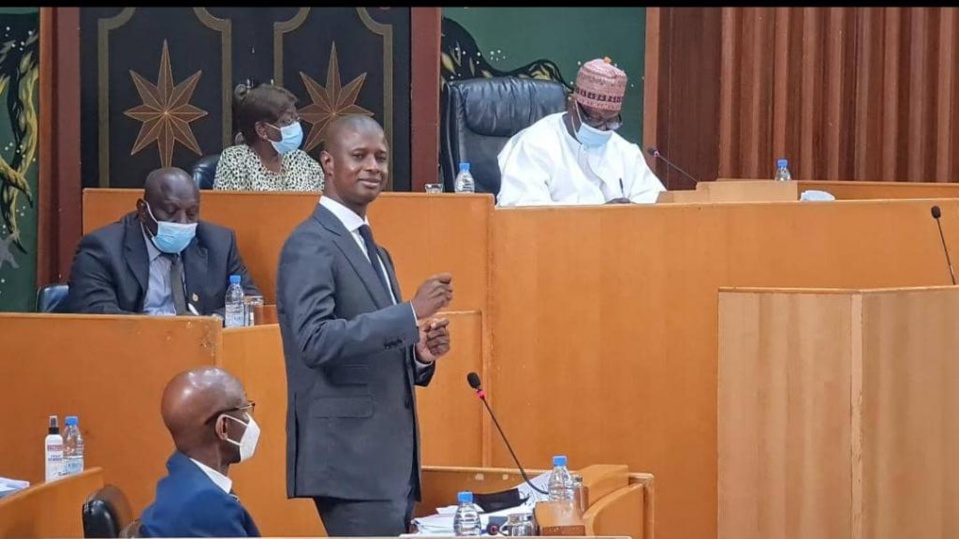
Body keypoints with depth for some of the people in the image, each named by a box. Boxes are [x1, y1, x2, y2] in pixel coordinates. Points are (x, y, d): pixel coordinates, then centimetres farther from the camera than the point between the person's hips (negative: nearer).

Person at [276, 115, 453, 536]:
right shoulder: (311, 245, -9)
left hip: (391, 459, 9)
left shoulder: (374, 251, 20)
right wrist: (412, 313, -25)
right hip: (351, 460, -9)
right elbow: (316, 340, -23)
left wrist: (420, 354, 5)